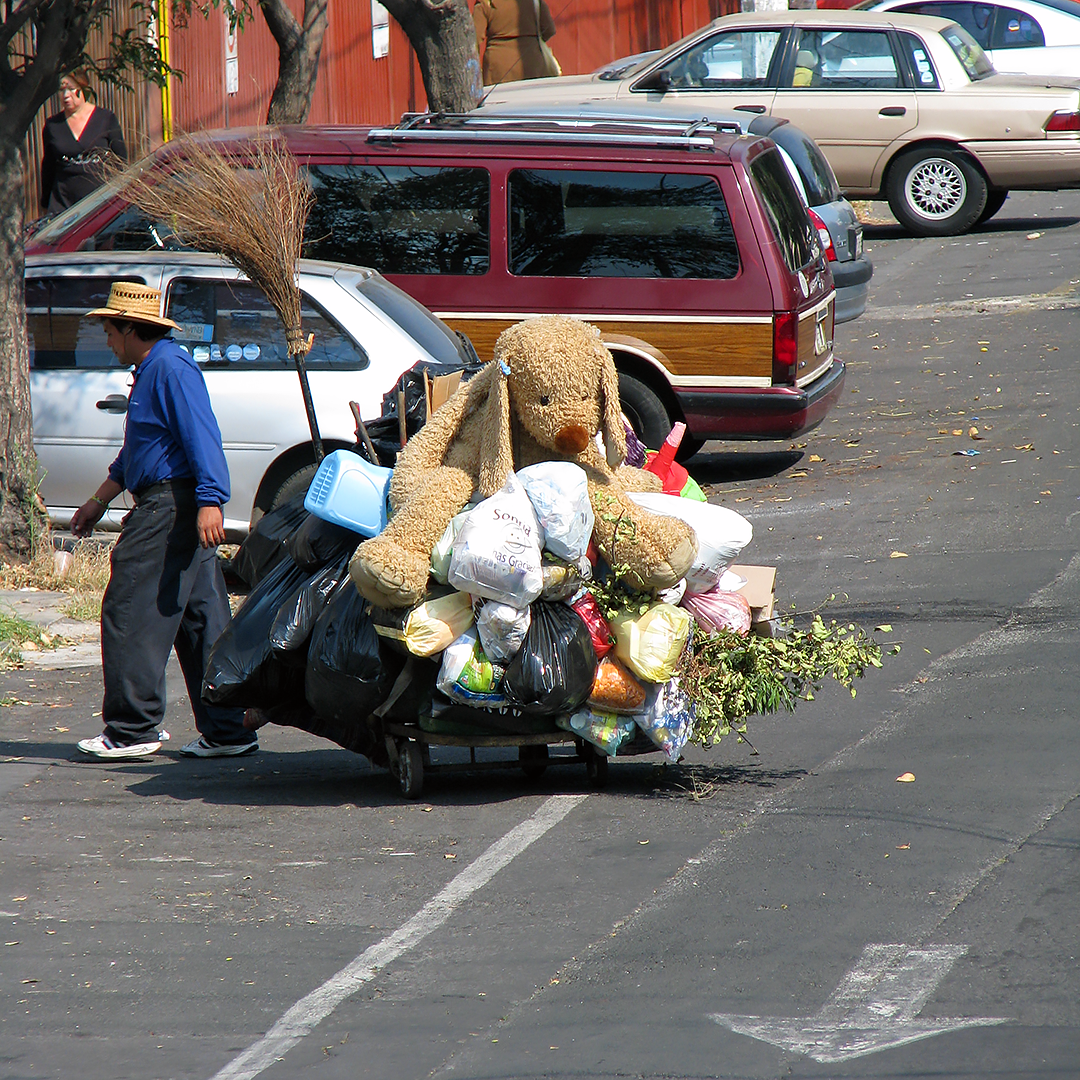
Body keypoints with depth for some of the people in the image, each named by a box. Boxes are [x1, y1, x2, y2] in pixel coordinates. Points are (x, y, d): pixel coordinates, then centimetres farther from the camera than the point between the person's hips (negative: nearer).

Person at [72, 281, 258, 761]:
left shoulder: (172, 368, -11)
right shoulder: (150, 370, 22)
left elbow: (202, 437, -23)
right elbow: (135, 453, 34)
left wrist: (209, 501, -32)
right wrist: (99, 501, 40)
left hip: (172, 506, -11)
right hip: (169, 508, 11)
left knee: (130, 613, -7)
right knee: (202, 621, 8)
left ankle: (132, 729, -5)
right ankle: (227, 731, 8)